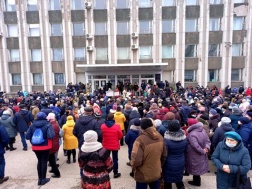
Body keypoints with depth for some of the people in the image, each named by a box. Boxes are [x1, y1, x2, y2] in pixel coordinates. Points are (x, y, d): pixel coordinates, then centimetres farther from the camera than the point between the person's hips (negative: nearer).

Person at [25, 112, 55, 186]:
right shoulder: (48, 124, -13)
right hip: (45, 146, -4)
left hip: (35, 147, 4)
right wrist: (46, 138, -3)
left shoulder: (32, 125, 0)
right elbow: (51, 136, -25)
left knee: (39, 161, 19)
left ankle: (40, 179, 26)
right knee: (44, 161, 9)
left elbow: (27, 136, -3)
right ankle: (43, 179, 17)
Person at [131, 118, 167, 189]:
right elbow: (164, 155, 4)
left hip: (143, 175, -5)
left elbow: (136, 160, -30)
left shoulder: (140, 140, -29)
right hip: (156, 173, 5)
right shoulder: (160, 137, -8)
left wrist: (133, 166, -7)